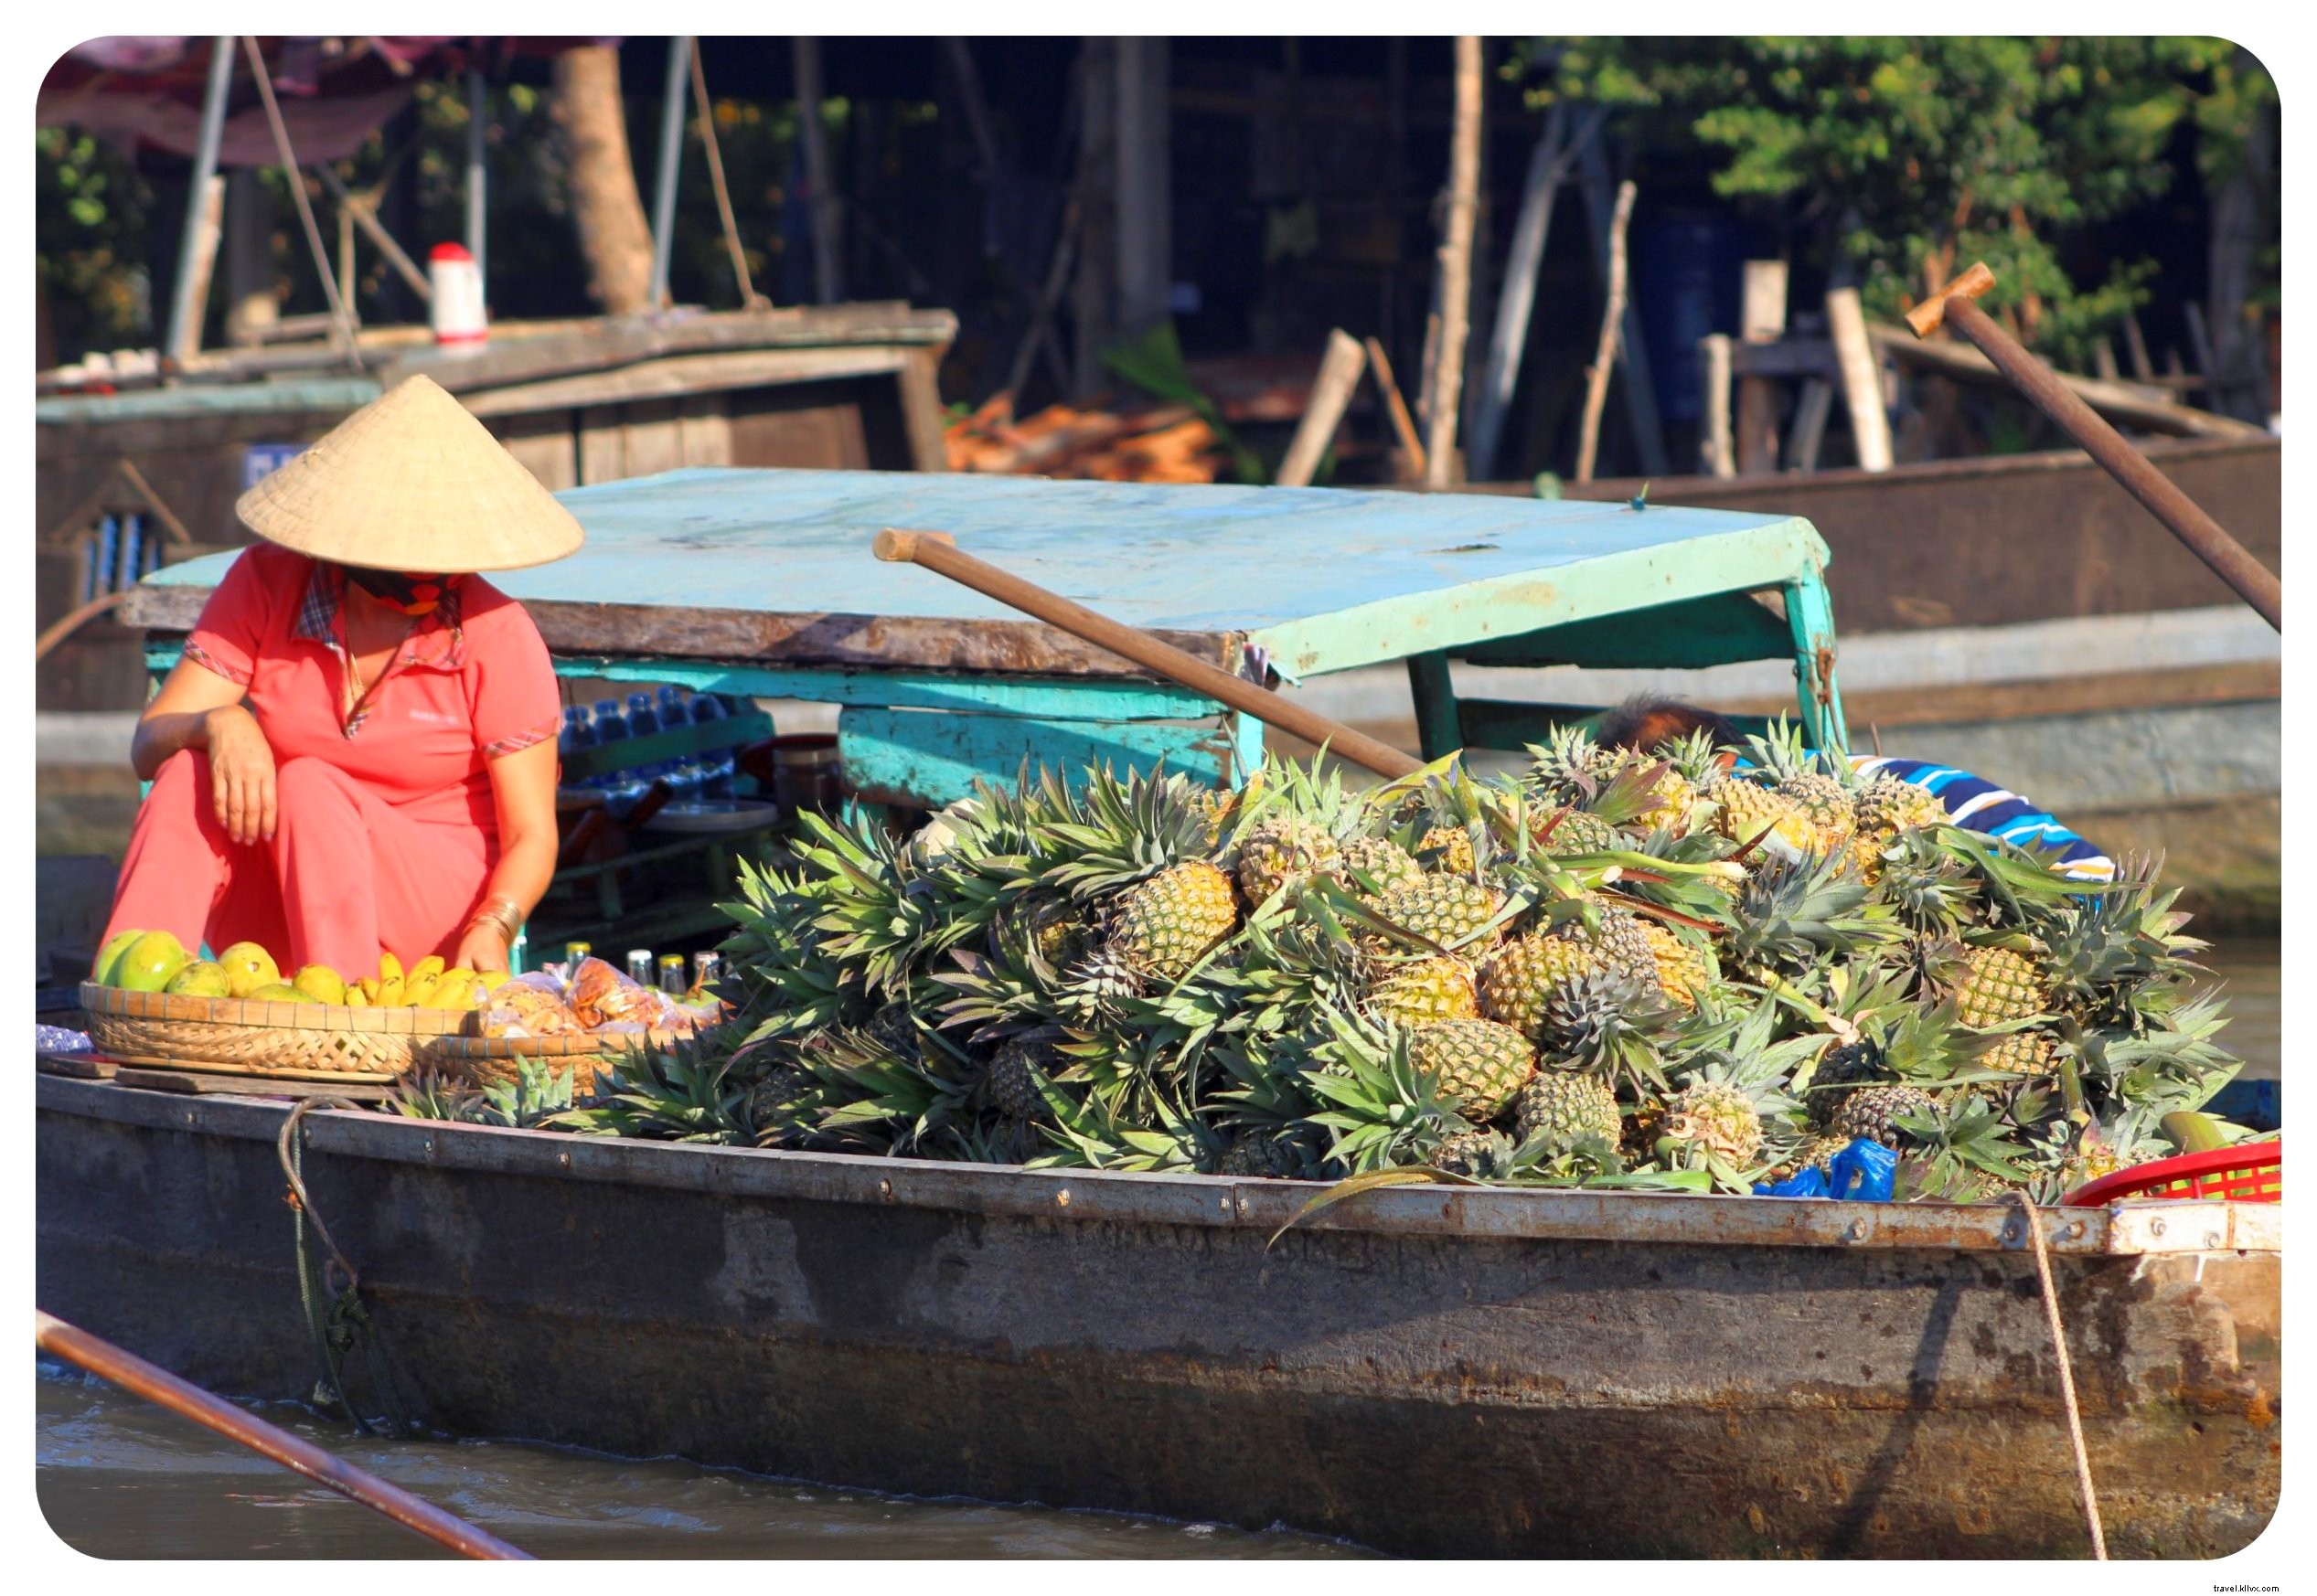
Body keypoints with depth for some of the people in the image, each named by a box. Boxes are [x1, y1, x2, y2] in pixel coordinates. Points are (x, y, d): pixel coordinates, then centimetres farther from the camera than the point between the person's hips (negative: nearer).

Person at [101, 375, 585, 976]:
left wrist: (493, 928, -31)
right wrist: (219, 724, -30)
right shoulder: (267, 584, -3)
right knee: (189, 776, -26)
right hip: (270, 921, 3)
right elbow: (149, 746, -6)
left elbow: (532, 834, -10)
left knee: (308, 786, -29)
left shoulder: (494, 634, -10)